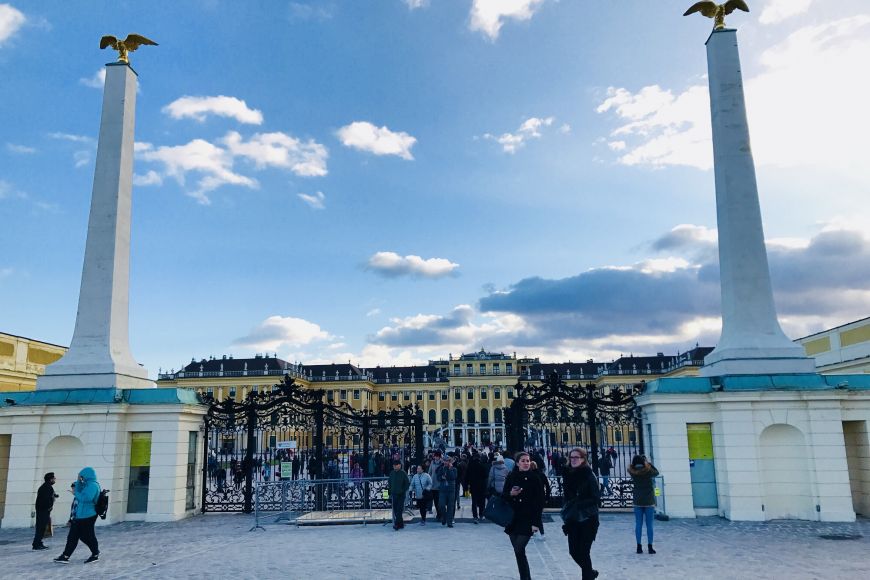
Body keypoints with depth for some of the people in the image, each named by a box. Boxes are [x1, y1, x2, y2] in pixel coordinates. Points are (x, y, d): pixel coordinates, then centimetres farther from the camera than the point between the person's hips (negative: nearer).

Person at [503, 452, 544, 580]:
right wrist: (511, 494, -12)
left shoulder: (535, 479, -5)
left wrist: (536, 522, -11)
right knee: (518, 551, 6)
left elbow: (540, 502, -6)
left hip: (527, 521, -4)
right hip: (513, 520, 4)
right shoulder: (511, 477, 3)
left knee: (519, 550, -12)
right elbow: (504, 496, 11)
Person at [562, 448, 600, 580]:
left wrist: (579, 503, -23)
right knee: (573, 551, 8)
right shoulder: (568, 474, 5)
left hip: (588, 519, -5)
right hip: (573, 520, 5)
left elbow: (596, 497, -14)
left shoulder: (589, 476, -10)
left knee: (584, 552, -5)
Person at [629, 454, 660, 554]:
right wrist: (649, 463, 8)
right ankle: (650, 547, 7)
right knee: (649, 525, 5)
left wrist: (636, 462, 4)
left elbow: (631, 468, 14)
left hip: (637, 502, 2)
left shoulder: (633, 472, -9)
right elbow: (656, 472, 8)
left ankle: (639, 547, 10)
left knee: (638, 524, 8)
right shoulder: (648, 471, -13)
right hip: (649, 502, -2)